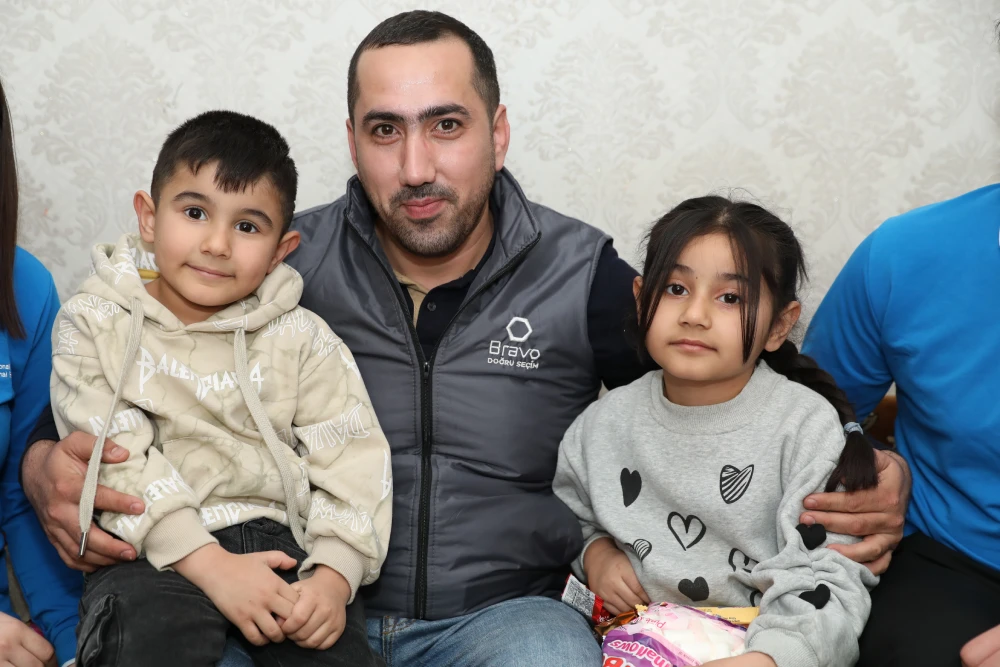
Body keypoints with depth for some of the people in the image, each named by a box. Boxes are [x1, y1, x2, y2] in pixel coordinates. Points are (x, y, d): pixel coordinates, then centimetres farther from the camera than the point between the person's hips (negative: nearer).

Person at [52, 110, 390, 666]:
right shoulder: (95, 326, 4)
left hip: (276, 537, 2)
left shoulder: (301, 338, 8)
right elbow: (116, 462, -7)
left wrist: (335, 575, -15)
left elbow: (353, 459, 1)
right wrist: (208, 563, -18)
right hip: (156, 550, -1)